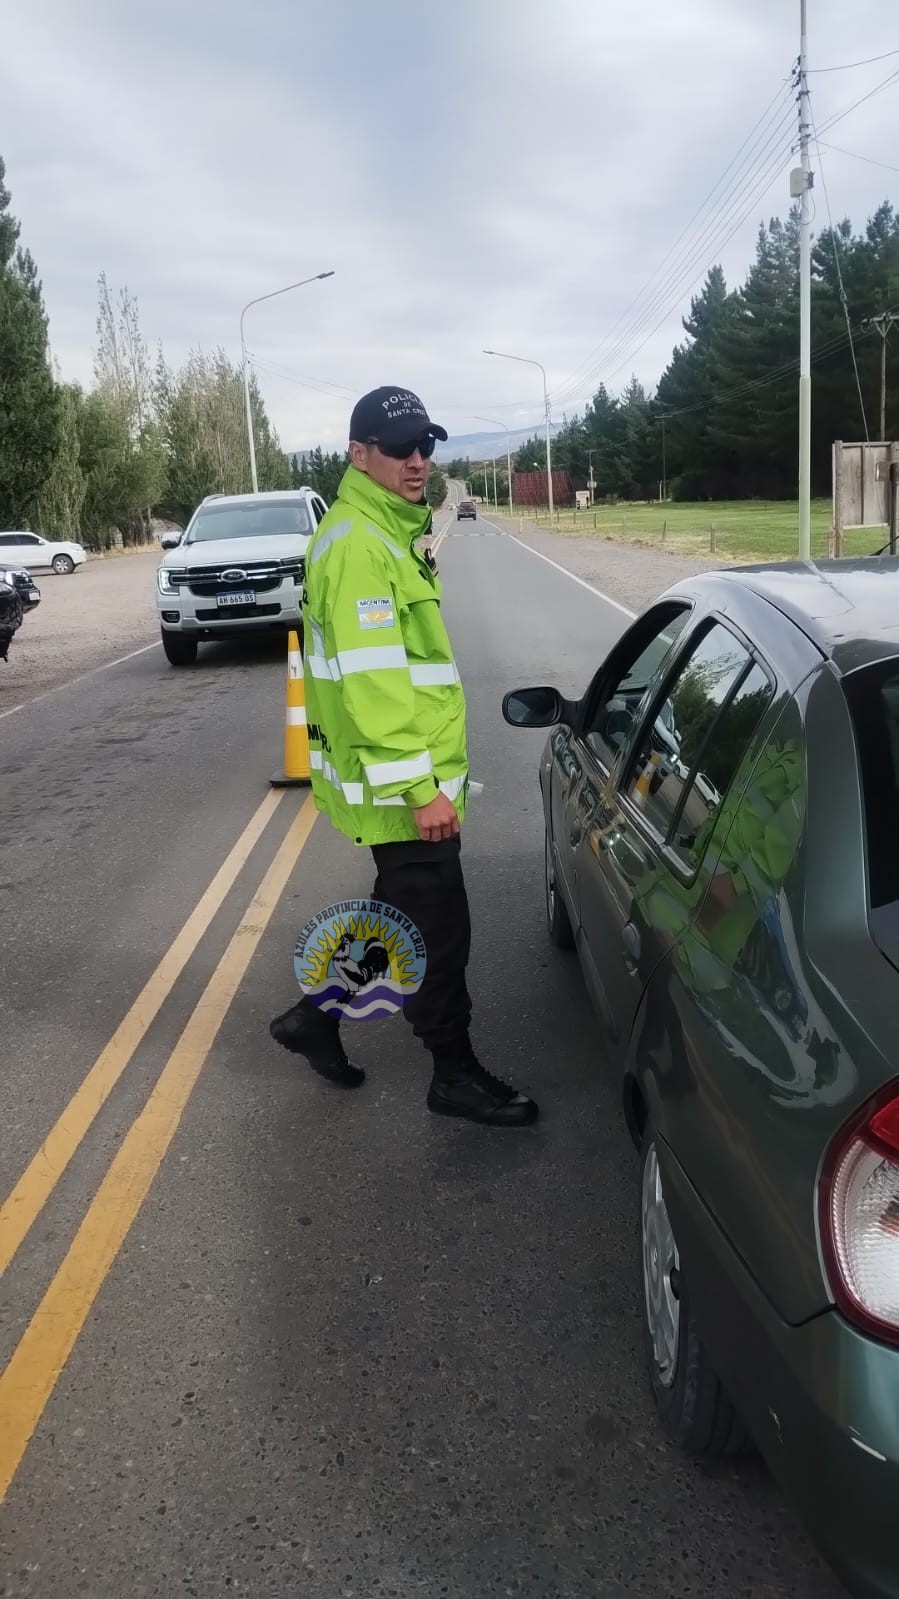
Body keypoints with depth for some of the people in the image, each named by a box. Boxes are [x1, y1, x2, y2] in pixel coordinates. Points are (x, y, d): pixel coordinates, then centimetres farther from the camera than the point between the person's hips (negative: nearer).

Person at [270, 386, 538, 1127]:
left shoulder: (390, 531, 16)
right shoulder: (357, 543, -18)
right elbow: (370, 680, -26)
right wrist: (420, 786, -26)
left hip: (415, 774, 10)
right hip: (400, 786, -10)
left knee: (402, 913, 21)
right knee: (438, 930, 2)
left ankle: (316, 1015, 35)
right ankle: (457, 1074, 18)